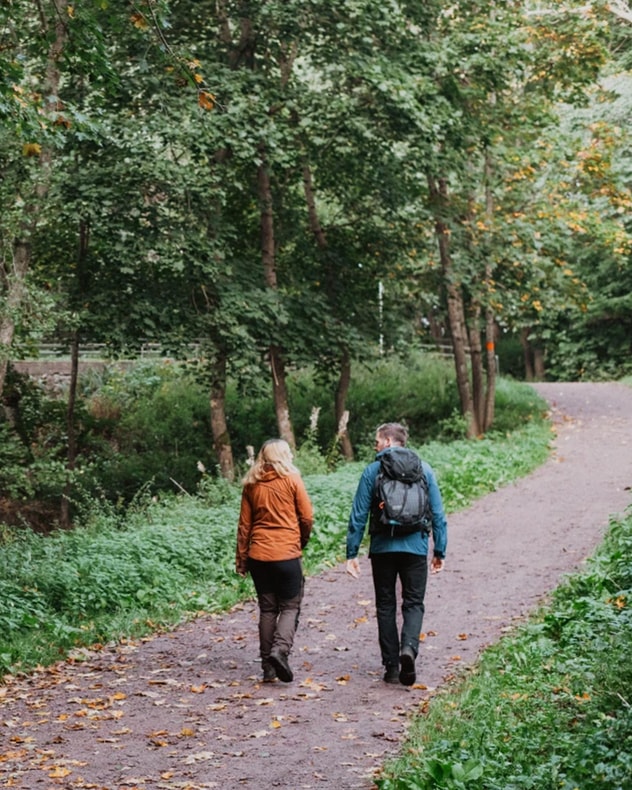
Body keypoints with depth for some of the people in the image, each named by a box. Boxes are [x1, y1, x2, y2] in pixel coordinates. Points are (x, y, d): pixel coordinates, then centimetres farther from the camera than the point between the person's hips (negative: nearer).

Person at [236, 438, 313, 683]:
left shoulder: (251, 484, 7)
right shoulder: (292, 480, -3)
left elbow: (244, 524, 9)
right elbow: (307, 518, -2)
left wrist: (241, 557, 14)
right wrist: (301, 542, 15)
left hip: (258, 555, 3)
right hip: (287, 553, -3)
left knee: (267, 609, 11)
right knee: (290, 607, 5)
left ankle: (268, 668, 9)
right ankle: (280, 649, -19)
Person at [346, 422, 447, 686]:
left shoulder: (372, 471, -1)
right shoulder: (424, 469, 5)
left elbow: (359, 515, -2)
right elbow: (438, 514, 5)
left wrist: (351, 553, 2)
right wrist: (439, 550, 12)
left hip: (383, 548, -1)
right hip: (415, 548, 1)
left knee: (386, 606, 10)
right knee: (413, 603, 7)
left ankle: (391, 667, 10)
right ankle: (409, 647, -19)